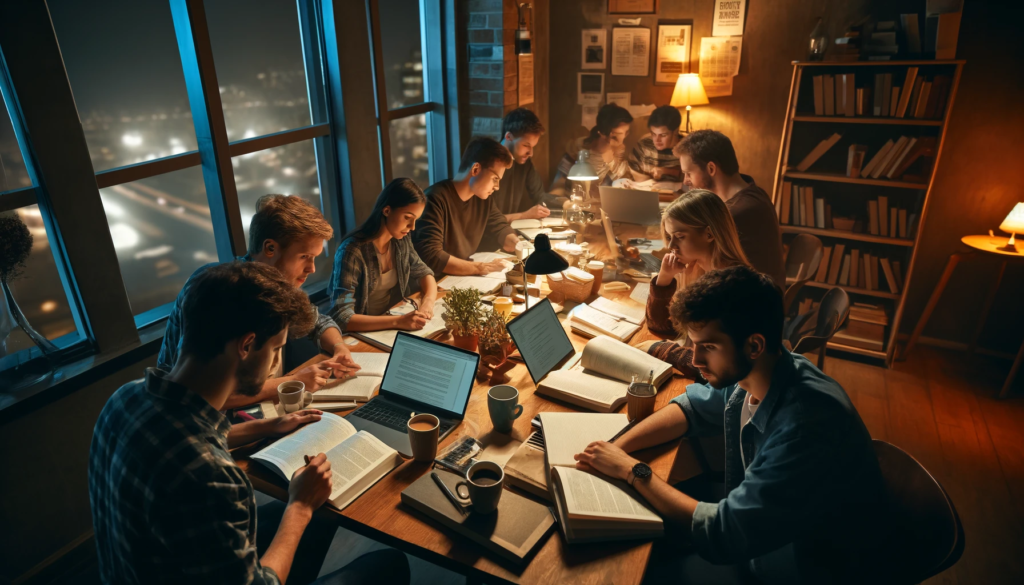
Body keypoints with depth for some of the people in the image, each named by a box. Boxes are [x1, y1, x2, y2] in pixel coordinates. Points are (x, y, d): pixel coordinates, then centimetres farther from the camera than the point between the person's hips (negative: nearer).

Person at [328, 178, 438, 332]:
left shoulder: (401, 240, -3)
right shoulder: (352, 251, -21)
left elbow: (423, 272, 10)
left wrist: (428, 300, -11)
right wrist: (397, 321, -34)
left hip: (393, 328, 6)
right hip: (363, 333, -6)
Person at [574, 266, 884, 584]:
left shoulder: (805, 423, -35)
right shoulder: (746, 375, -13)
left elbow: (722, 534, -30)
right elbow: (691, 407, 5)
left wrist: (632, 470, -22)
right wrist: (617, 447, -10)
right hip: (753, 529, 6)